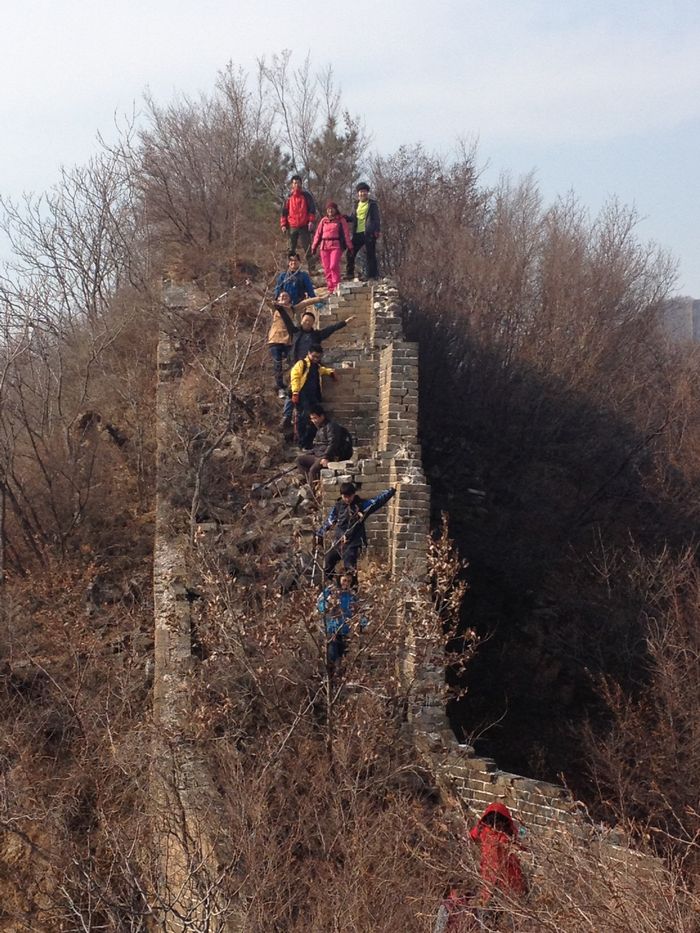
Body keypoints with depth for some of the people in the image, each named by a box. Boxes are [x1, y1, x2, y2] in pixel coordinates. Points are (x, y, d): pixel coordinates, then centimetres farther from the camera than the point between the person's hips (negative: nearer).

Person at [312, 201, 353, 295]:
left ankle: (337, 286, -14)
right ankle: (330, 288, 6)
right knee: (327, 268, 1)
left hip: (336, 245, -4)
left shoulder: (341, 220, 6)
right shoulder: (324, 220, 16)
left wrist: (349, 246, -1)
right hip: (324, 246, 4)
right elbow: (318, 233, 16)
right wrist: (314, 246, 12)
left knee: (334, 266, -18)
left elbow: (346, 234, 4)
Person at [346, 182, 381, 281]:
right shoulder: (357, 204, 18)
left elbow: (376, 218, -4)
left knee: (370, 254, -3)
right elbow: (352, 218, 21)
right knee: (351, 253, 4)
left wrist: (377, 230, -16)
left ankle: (373, 275, 1)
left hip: (369, 233, -6)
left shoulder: (372, 204, 1)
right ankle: (350, 274, 14)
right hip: (357, 233, 6)